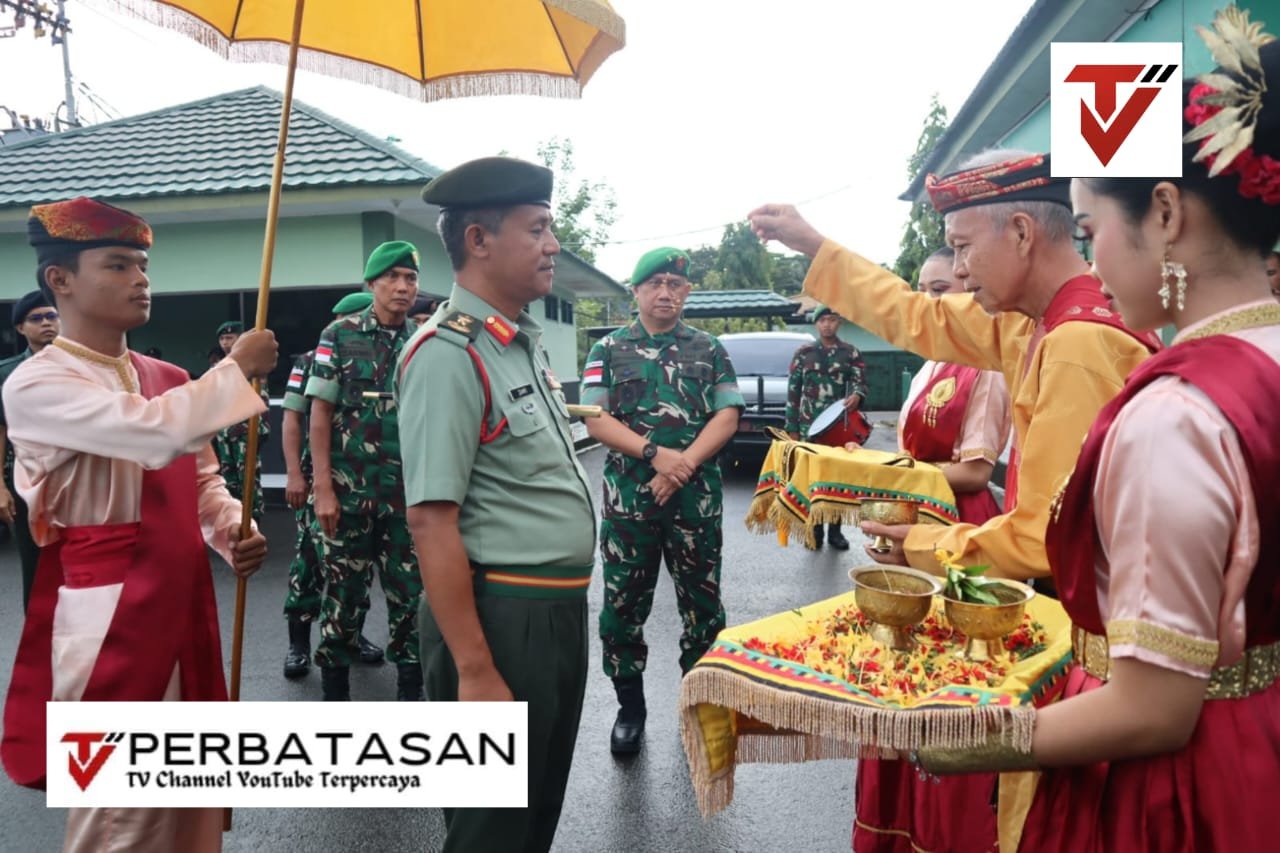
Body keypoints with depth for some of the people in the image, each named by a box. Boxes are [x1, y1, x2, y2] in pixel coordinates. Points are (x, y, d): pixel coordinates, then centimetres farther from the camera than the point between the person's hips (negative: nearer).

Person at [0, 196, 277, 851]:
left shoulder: (169, 379, 8)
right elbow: (159, 434, -29)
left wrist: (232, 536, -4)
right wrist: (238, 368, -15)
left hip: (183, 599, 7)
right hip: (107, 612, -7)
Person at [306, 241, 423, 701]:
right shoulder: (339, 335, -1)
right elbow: (320, 414, -3)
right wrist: (322, 488, -9)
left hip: (410, 494, 2)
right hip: (348, 491, -2)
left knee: (411, 591, 7)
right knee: (344, 591, 7)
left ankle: (411, 688, 21)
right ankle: (335, 691, 23)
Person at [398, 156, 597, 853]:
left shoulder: (525, 343, 9)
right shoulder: (449, 354, -19)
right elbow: (430, 520, -24)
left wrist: (563, 610, 19)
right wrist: (475, 673, -24)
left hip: (558, 612, 9)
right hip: (498, 619, -8)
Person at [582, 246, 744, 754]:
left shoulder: (710, 350, 10)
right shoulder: (609, 350, 7)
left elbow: (726, 417, 1)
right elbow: (596, 421, -3)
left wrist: (683, 465, -15)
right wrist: (656, 454, -17)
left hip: (696, 499, 1)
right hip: (628, 499, 0)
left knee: (702, 604, 7)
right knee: (624, 605, 7)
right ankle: (630, 706, 24)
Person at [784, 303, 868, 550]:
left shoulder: (851, 352, 6)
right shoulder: (803, 352, 5)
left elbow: (860, 382, 2)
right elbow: (793, 391, 5)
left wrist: (857, 395, -24)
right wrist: (792, 428, 0)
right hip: (809, 426, 0)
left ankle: (835, 531, 15)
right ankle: (814, 529, 13)